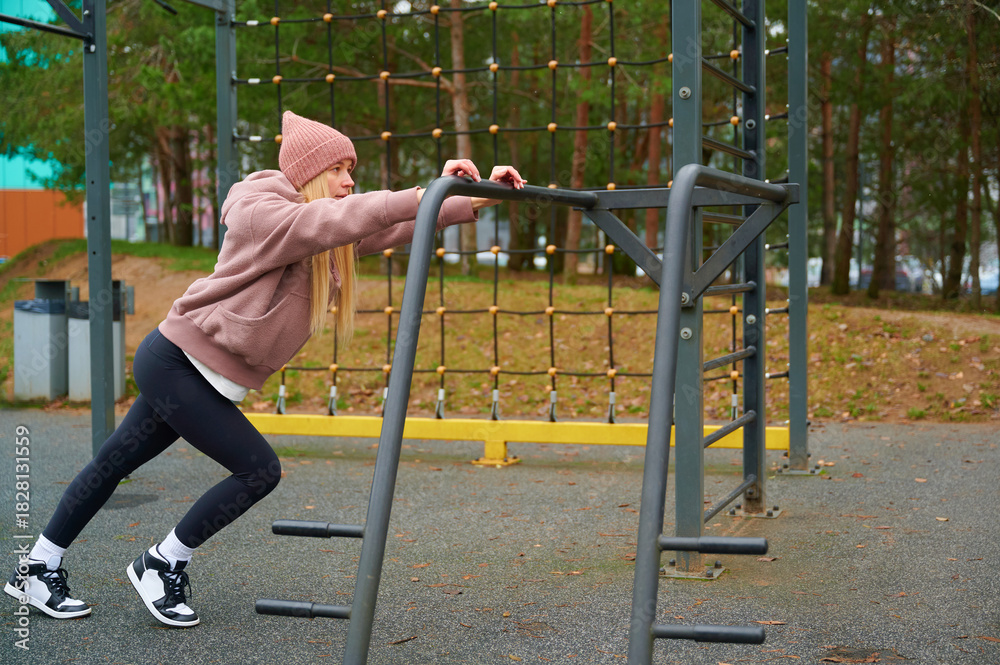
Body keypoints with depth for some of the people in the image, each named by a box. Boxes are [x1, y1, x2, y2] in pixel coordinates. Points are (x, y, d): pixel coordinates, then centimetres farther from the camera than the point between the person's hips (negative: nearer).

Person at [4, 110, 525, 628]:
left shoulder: (334, 237, 8)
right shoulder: (261, 214, -18)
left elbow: (395, 225, 1)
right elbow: (332, 220, -35)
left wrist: (476, 200, -11)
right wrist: (429, 191, -40)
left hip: (203, 377, 9)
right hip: (177, 362, -9)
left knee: (115, 462, 17)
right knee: (259, 469, -10)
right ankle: (160, 565, 6)